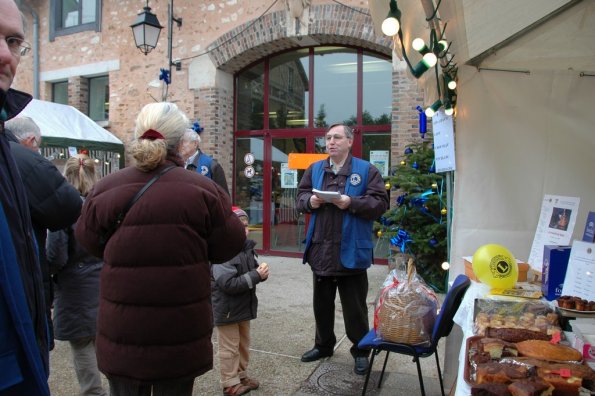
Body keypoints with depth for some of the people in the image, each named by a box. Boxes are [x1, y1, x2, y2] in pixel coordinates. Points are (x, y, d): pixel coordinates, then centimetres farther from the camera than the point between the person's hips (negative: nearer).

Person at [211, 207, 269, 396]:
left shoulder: (247, 247, 1)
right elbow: (228, 284, -31)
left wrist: (261, 272, -11)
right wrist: (256, 276, -27)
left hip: (244, 307, 8)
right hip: (227, 309, -8)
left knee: (243, 344, 21)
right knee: (230, 348, 8)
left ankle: (241, 375, 38)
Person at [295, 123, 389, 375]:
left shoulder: (367, 171, -3)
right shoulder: (314, 169, 11)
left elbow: (380, 203, -9)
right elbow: (300, 197, 13)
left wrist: (351, 203, -21)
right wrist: (310, 201, -9)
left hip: (351, 251, -4)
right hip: (320, 250, 5)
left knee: (355, 306, 7)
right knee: (322, 303, 18)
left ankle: (361, 350, 27)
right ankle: (323, 345, 37)